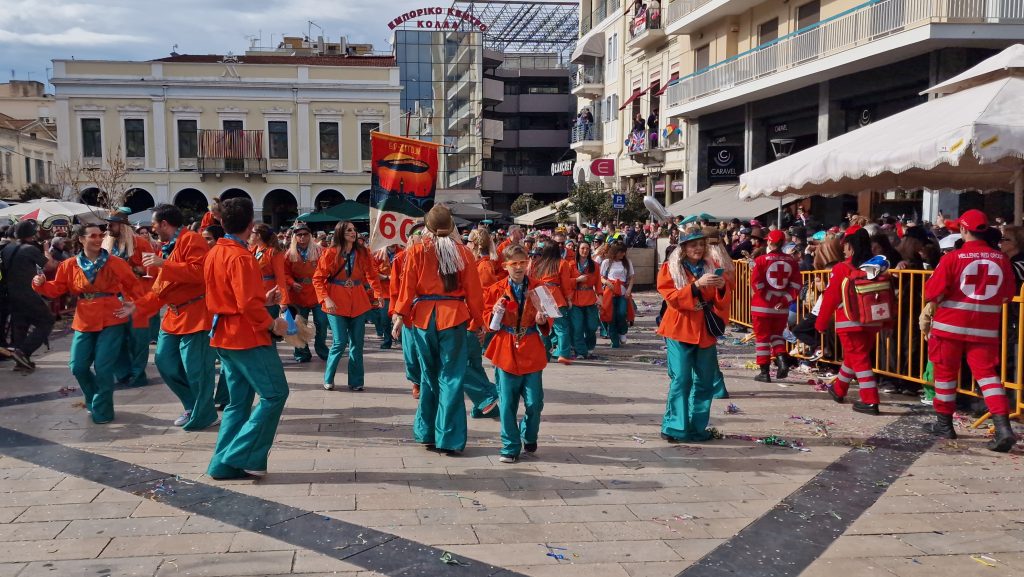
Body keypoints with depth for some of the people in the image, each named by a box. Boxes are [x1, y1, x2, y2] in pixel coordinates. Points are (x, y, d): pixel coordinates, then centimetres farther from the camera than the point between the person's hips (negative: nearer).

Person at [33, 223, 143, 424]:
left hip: (111, 321, -3)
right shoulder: (70, 265, 3)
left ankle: (102, 410, 10)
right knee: (78, 367, 2)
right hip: (84, 322, 3)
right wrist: (40, 284, -10)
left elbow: (133, 286, 5)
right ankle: (94, 400, 29)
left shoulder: (116, 264, -3)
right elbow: (56, 288, 8)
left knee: (103, 368, -7)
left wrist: (133, 304, -8)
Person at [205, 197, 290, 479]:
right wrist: (272, 324, -12)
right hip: (248, 336, -9)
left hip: (223, 335, 9)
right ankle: (244, 455, -4)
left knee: (239, 400, 14)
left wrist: (264, 298, 21)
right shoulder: (242, 258, -18)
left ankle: (223, 464, 14)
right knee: (275, 393, -2)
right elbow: (249, 304, -25)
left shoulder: (214, 253, 10)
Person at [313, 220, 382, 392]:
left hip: (358, 302, 3)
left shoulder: (362, 252, 3)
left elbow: (372, 274, 5)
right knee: (340, 342, -6)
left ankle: (356, 381, 16)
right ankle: (328, 379, 14)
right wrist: (326, 299, -14)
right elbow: (318, 279, -3)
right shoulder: (330, 253, -5)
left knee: (357, 342, 5)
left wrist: (378, 293, -9)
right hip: (337, 303, -3)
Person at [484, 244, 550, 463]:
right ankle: (510, 447, 14)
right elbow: (487, 319, 8)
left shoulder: (538, 289, 5)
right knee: (507, 403, 1)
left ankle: (529, 437, 29)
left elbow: (547, 325, 11)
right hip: (505, 352, -1)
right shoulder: (496, 290, 2)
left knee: (535, 402, 2)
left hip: (531, 352, 1)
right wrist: (495, 314, -13)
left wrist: (543, 321, -12)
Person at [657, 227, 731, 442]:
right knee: (681, 380, -9)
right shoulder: (669, 268, 0)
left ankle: (697, 428, 16)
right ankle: (674, 428, -2)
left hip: (706, 331, 4)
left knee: (704, 382, 6)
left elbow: (723, 301, 9)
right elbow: (672, 297, -12)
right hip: (680, 330, -4)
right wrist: (697, 285, -24)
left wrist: (722, 287, -14)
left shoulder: (711, 267, 10)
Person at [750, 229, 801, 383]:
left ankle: (765, 372, 8)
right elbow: (796, 285, -2)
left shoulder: (761, 260, -9)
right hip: (782, 308, 4)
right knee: (776, 334, 21)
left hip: (762, 306, -4)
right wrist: (784, 301, -2)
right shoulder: (792, 261, 2)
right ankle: (782, 361, 0)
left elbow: (756, 284, -14)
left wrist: (769, 298, -5)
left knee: (762, 337, 7)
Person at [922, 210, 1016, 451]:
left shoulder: (952, 258, -12)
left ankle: (944, 423, 22)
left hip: (951, 324, -3)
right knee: (986, 372, 5)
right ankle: (1003, 427, -9)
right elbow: (1008, 294, 9)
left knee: (946, 371, 12)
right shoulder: (1001, 258, -1)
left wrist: (939, 298, 9)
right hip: (986, 327, 3)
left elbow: (933, 293, -12)